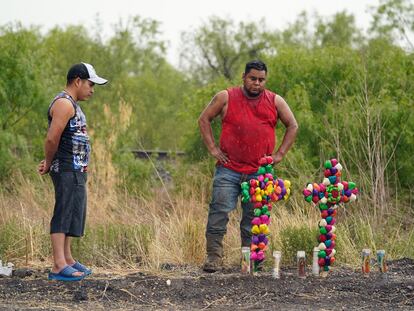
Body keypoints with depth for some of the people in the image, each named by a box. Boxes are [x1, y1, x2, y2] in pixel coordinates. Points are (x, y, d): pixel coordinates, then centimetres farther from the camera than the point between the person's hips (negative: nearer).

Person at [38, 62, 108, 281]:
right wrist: (49, 163, -8)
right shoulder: (64, 104, -15)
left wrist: (49, 162, 7)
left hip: (75, 170, 11)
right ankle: (59, 267, -16)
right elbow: (52, 139, -22)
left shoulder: (71, 104, 19)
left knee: (73, 213, 16)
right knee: (64, 213, -13)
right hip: (67, 170, -11)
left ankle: (67, 259, 24)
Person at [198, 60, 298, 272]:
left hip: (259, 172, 1)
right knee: (219, 211, -9)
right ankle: (213, 257, -4)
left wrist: (280, 154, 8)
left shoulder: (275, 102, 9)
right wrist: (212, 149, 1)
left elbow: (292, 126, 17)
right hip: (228, 170, -1)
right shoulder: (226, 98, 3)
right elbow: (204, 119, 9)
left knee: (254, 217, 3)